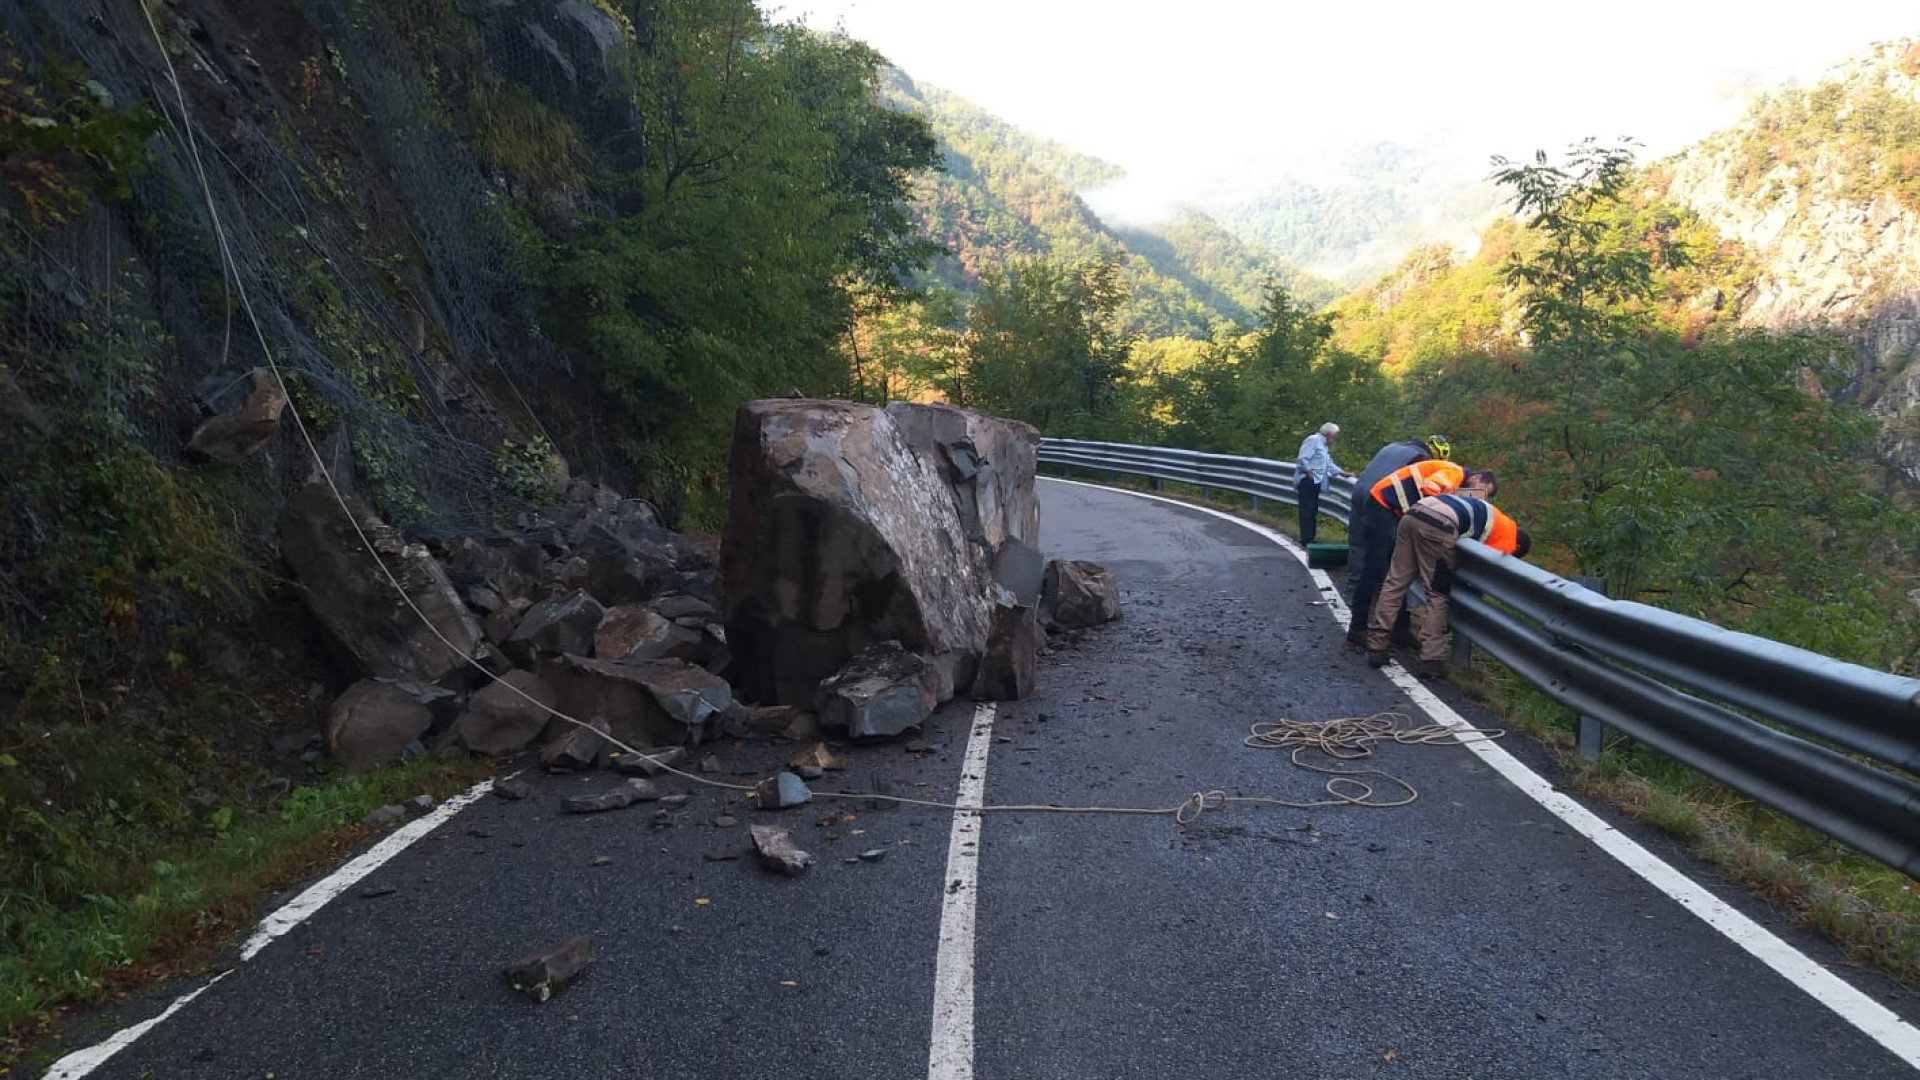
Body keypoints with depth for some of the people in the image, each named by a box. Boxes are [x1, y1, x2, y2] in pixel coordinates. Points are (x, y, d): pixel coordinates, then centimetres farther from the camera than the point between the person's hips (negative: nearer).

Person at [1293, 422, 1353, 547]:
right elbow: (1302, 459, -19)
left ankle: (1310, 538, 15)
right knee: (1307, 510, -9)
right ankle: (1306, 539, -8)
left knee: (1313, 510, 10)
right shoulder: (1314, 440, -10)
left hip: (1316, 481, 10)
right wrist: (1310, 473, -15)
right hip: (1307, 480, -10)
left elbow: (1329, 465, 24)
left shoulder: (1324, 445, 21)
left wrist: (1344, 473, 15)